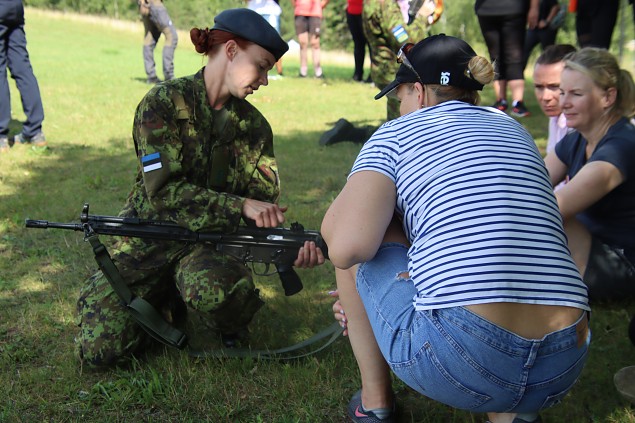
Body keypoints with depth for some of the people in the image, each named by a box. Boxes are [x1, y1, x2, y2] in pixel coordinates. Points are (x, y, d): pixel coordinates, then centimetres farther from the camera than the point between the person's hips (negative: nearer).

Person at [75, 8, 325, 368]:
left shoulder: (255, 127, 4)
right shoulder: (163, 103, -10)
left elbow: (265, 207, 1)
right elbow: (162, 192, -19)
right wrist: (241, 207, -28)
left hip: (213, 242, 1)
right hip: (150, 237, -1)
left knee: (211, 285, -37)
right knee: (99, 348, -16)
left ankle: (230, 329, 1)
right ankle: (166, 302, 14)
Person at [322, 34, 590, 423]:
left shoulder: (396, 134, 3)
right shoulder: (513, 129, 22)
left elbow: (345, 248, -12)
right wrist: (369, 298, 36)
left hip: (456, 363, -6)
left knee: (358, 246, 16)